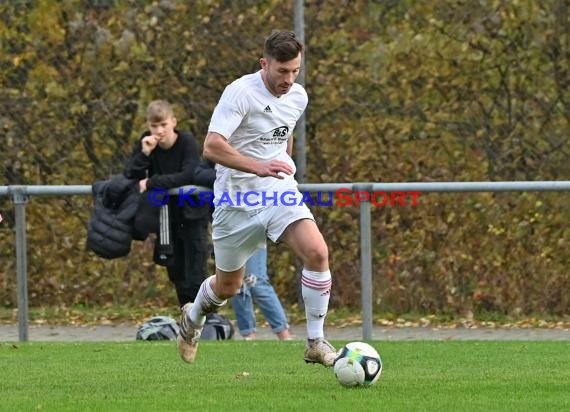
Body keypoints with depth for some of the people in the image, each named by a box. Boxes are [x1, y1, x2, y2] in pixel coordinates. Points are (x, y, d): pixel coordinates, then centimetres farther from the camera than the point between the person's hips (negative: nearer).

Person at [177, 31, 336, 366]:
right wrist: (258, 167, -38)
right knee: (228, 287, 9)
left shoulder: (298, 97, 4)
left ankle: (316, 343, -12)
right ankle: (193, 318, 44)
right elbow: (211, 146, -27)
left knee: (317, 253, -22)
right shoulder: (241, 93, -17)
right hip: (238, 198, -4)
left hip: (281, 193, 4)